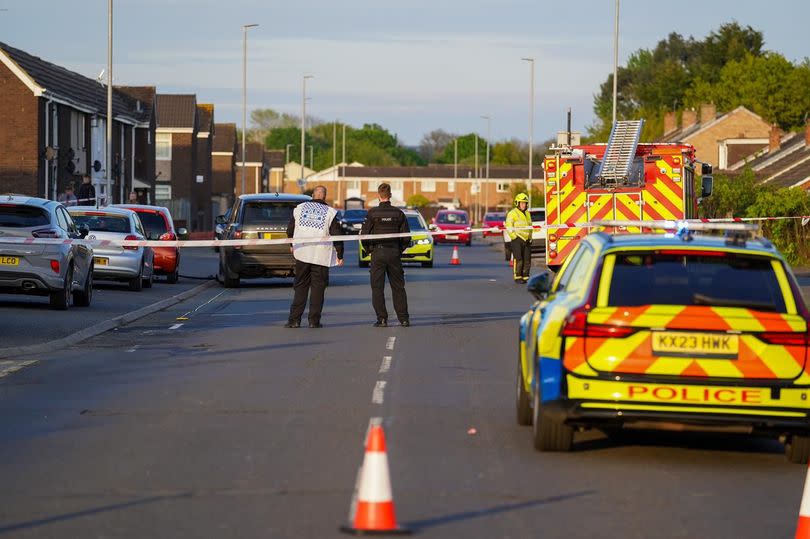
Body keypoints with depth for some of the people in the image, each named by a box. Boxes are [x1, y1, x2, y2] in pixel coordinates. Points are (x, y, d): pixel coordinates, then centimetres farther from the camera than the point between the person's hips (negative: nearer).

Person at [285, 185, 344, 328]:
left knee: (300, 286, 9)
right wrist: (340, 255, 5)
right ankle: (314, 320, 1)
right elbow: (337, 235, -4)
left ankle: (294, 319, 2)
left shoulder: (299, 208, 6)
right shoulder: (330, 212, -3)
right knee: (318, 287, 4)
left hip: (302, 253, 3)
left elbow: (290, 230, 15)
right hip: (321, 256, -2)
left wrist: (292, 245, 32)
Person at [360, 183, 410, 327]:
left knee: (377, 287, 2)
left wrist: (369, 250, 9)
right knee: (398, 287, 11)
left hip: (377, 253, -2)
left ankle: (382, 319, -3)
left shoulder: (372, 213, -6)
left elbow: (364, 234, -5)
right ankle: (404, 318, 10)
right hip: (394, 253, 2)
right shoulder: (398, 213, 0)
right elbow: (406, 236, 2)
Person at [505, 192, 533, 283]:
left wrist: (530, 238, 18)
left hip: (526, 241, 6)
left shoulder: (527, 214, 18)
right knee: (518, 259, -11)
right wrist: (514, 237, -15)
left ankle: (525, 277, 8)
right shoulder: (512, 213, -4)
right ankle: (517, 277, -7)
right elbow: (509, 227, -10)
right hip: (517, 240, -6)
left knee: (527, 260, 2)